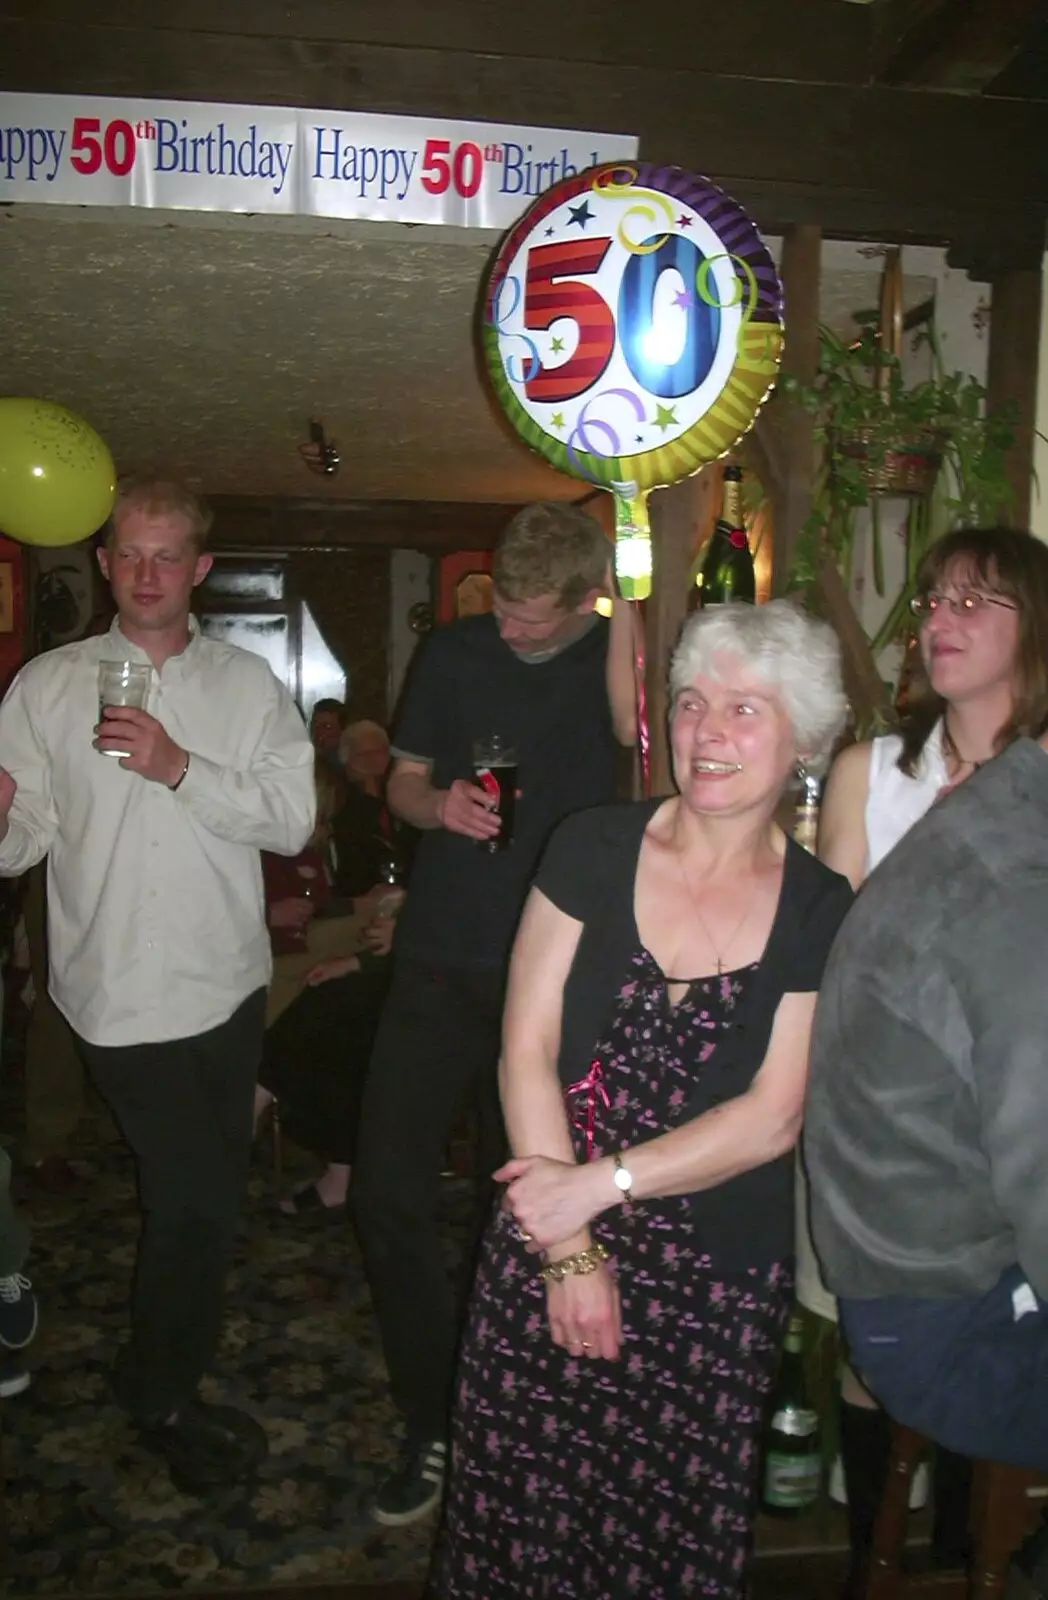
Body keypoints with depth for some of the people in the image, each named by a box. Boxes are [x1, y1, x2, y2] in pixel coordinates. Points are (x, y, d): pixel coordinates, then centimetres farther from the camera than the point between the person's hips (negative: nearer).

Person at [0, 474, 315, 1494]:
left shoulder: (247, 685, 4)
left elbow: (293, 818, -8)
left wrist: (183, 768, -19)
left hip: (224, 979, 3)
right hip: (118, 985, -3)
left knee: (204, 1190, 16)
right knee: (193, 1196, 0)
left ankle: (163, 1382, 42)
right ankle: (163, 1397, 27)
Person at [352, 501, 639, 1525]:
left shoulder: (618, 653, -2)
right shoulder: (454, 651, 4)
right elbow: (402, 781, 10)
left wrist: (624, 616, -22)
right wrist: (439, 803, -9)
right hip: (440, 963, 2)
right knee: (387, 1191, -3)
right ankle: (433, 1422, 15)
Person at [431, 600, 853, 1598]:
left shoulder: (821, 913, -5)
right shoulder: (594, 850, -4)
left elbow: (773, 1117, -9)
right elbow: (527, 1049, -7)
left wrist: (602, 1180, -17)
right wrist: (570, 1249, -10)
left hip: (719, 1279, 0)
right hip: (544, 1249, 1)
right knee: (519, 1514, 12)